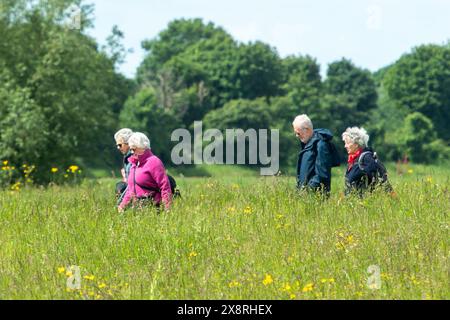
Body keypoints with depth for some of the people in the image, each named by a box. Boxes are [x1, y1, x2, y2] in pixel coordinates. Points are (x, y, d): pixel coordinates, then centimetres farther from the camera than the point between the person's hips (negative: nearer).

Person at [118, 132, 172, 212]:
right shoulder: (134, 164, 19)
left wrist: (167, 210, -18)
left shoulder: (153, 162, -7)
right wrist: (122, 205, 18)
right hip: (136, 207, 7)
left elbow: (165, 186, -13)